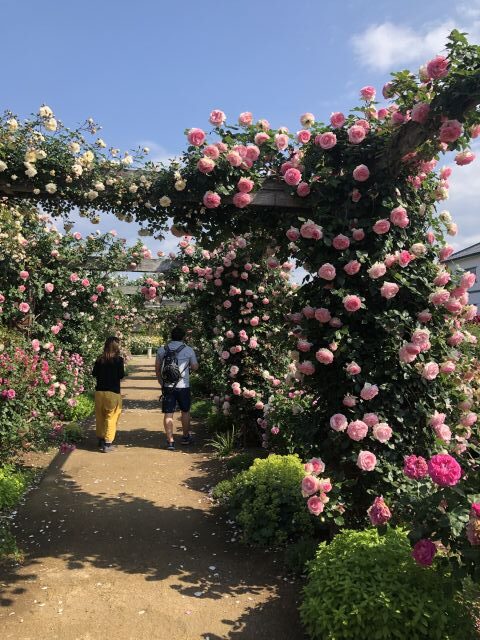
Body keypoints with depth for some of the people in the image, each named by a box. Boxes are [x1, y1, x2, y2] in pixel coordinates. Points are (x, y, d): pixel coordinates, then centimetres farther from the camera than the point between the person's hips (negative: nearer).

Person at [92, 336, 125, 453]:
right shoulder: (118, 359, -10)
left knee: (100, 417, 16)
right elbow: (121, 375, -10)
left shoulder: (100, 359, 1)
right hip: (113, 393, -4)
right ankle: (107, 443, 1)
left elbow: (94, 373, 7)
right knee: (111, 418, 3)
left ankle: (101, 440, 26)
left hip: (99, 392, 4)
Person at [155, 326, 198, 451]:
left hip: (167, 386, 1)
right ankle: (186, 437, 30)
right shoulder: (189, 350, -4)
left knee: (168, 414, 5)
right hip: (183, 386, -1)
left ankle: (170, 441, 3)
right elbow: (195, 367, 3)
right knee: (185, 412, 17)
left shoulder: (162, 350, 2)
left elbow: (157, 368, 10)